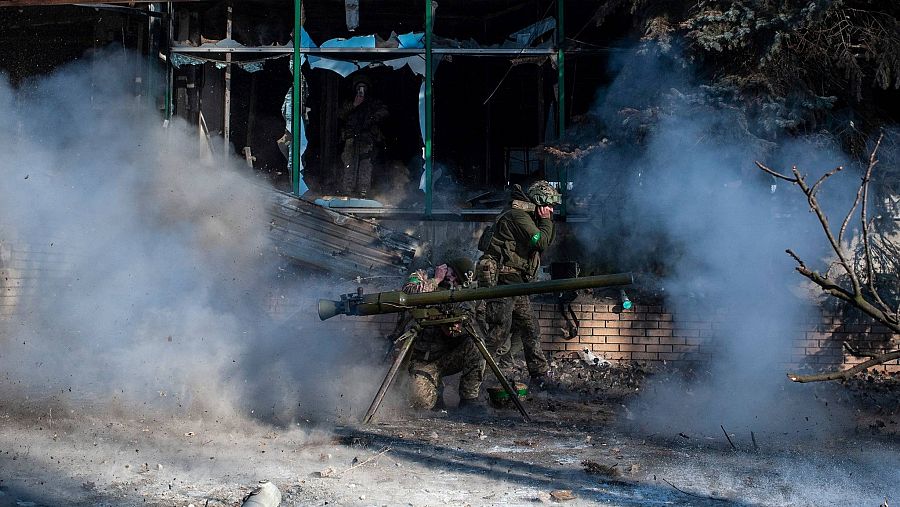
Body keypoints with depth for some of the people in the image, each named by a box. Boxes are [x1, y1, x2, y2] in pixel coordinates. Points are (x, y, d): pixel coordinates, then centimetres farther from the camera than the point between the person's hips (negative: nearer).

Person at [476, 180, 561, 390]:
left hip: (514, 281, 10)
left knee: (529, 327, 11)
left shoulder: (527, 217, 19)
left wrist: (547, 221, 13)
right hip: (500, 279, -10)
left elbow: (545, 243, 23)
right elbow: (541, 242, -17)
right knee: (499, 332, -11)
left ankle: (541, 376, 16)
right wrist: (547, 222, -5)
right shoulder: (517, 215, -13)